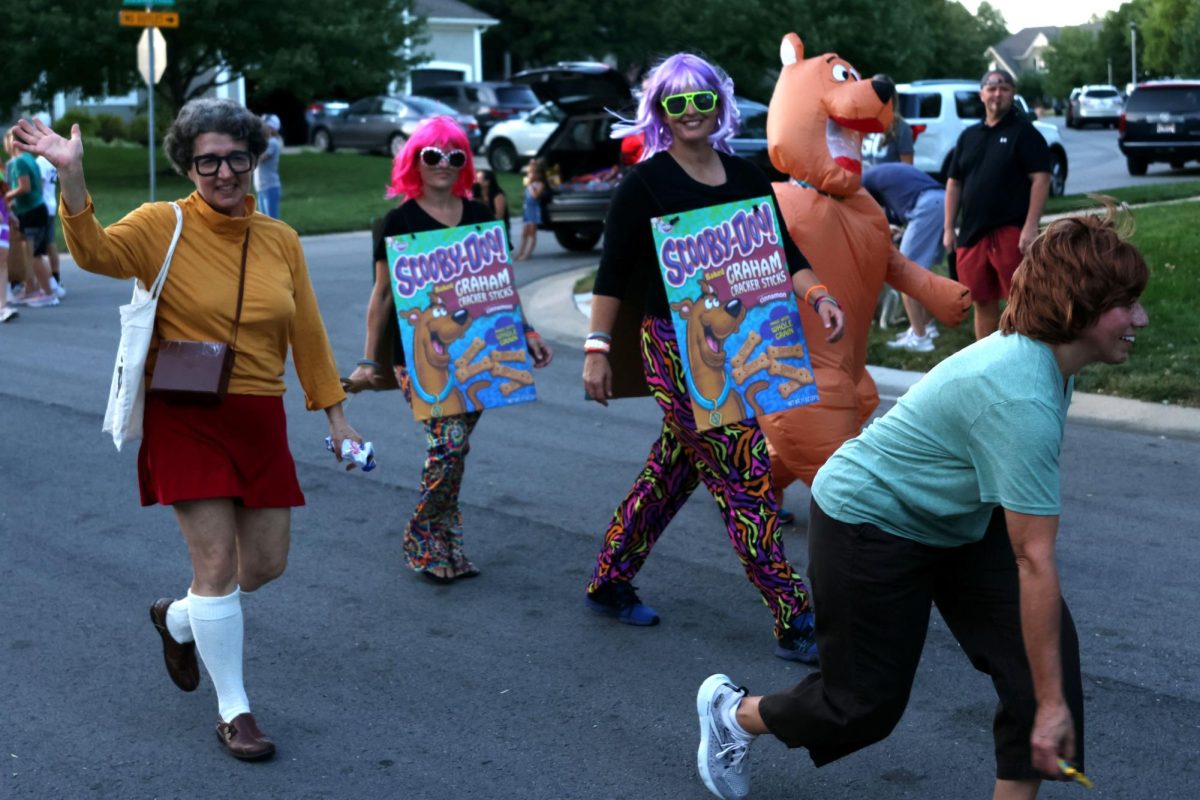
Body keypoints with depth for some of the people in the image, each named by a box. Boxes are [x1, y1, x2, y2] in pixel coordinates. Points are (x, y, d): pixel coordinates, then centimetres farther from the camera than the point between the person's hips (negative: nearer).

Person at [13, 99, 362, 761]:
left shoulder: (280, 240, 5)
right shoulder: (164, 226, -7)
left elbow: (308, 332, 9)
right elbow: (96, 251, -26)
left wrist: (334, 414, 11)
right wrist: (71, 178, -41)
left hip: (259, 421, 5)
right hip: (185, 420, -4)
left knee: (267, 565, 10)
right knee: (217, 563, -5)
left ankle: (178, 619, 41)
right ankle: (233, 710, 12)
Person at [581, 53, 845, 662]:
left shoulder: (745, 178, 9)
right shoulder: (646, 183, -6)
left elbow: (783, 251, 5)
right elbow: (613, 271, -5)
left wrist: (818, 296, -12)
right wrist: (598, 348, -8)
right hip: (675, 347, -6)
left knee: (674, 469, 14)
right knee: (745, 477, -8)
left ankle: (608, 583, 31)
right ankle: (793, 622, -5)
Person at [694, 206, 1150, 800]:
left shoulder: (1044, 357, -7)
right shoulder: (1020, 402, -36)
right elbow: (1034, 561, -35)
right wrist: (1050, 702, -32)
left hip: (957, 520, 9)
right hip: (869, 523, -9)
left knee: (1049, 647, -8)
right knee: (869, 702, 5)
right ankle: (732, 713, 32)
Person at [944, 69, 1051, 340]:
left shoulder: (1024, 132, -1)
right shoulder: (968, 136, 15)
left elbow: (1040, 179, -9)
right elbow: (954, 183, 17)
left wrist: (1030, 227, -17)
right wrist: (949, 228, 9)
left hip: (1011, 232, -5)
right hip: (972, 233, 5)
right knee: (983, 302, 11)